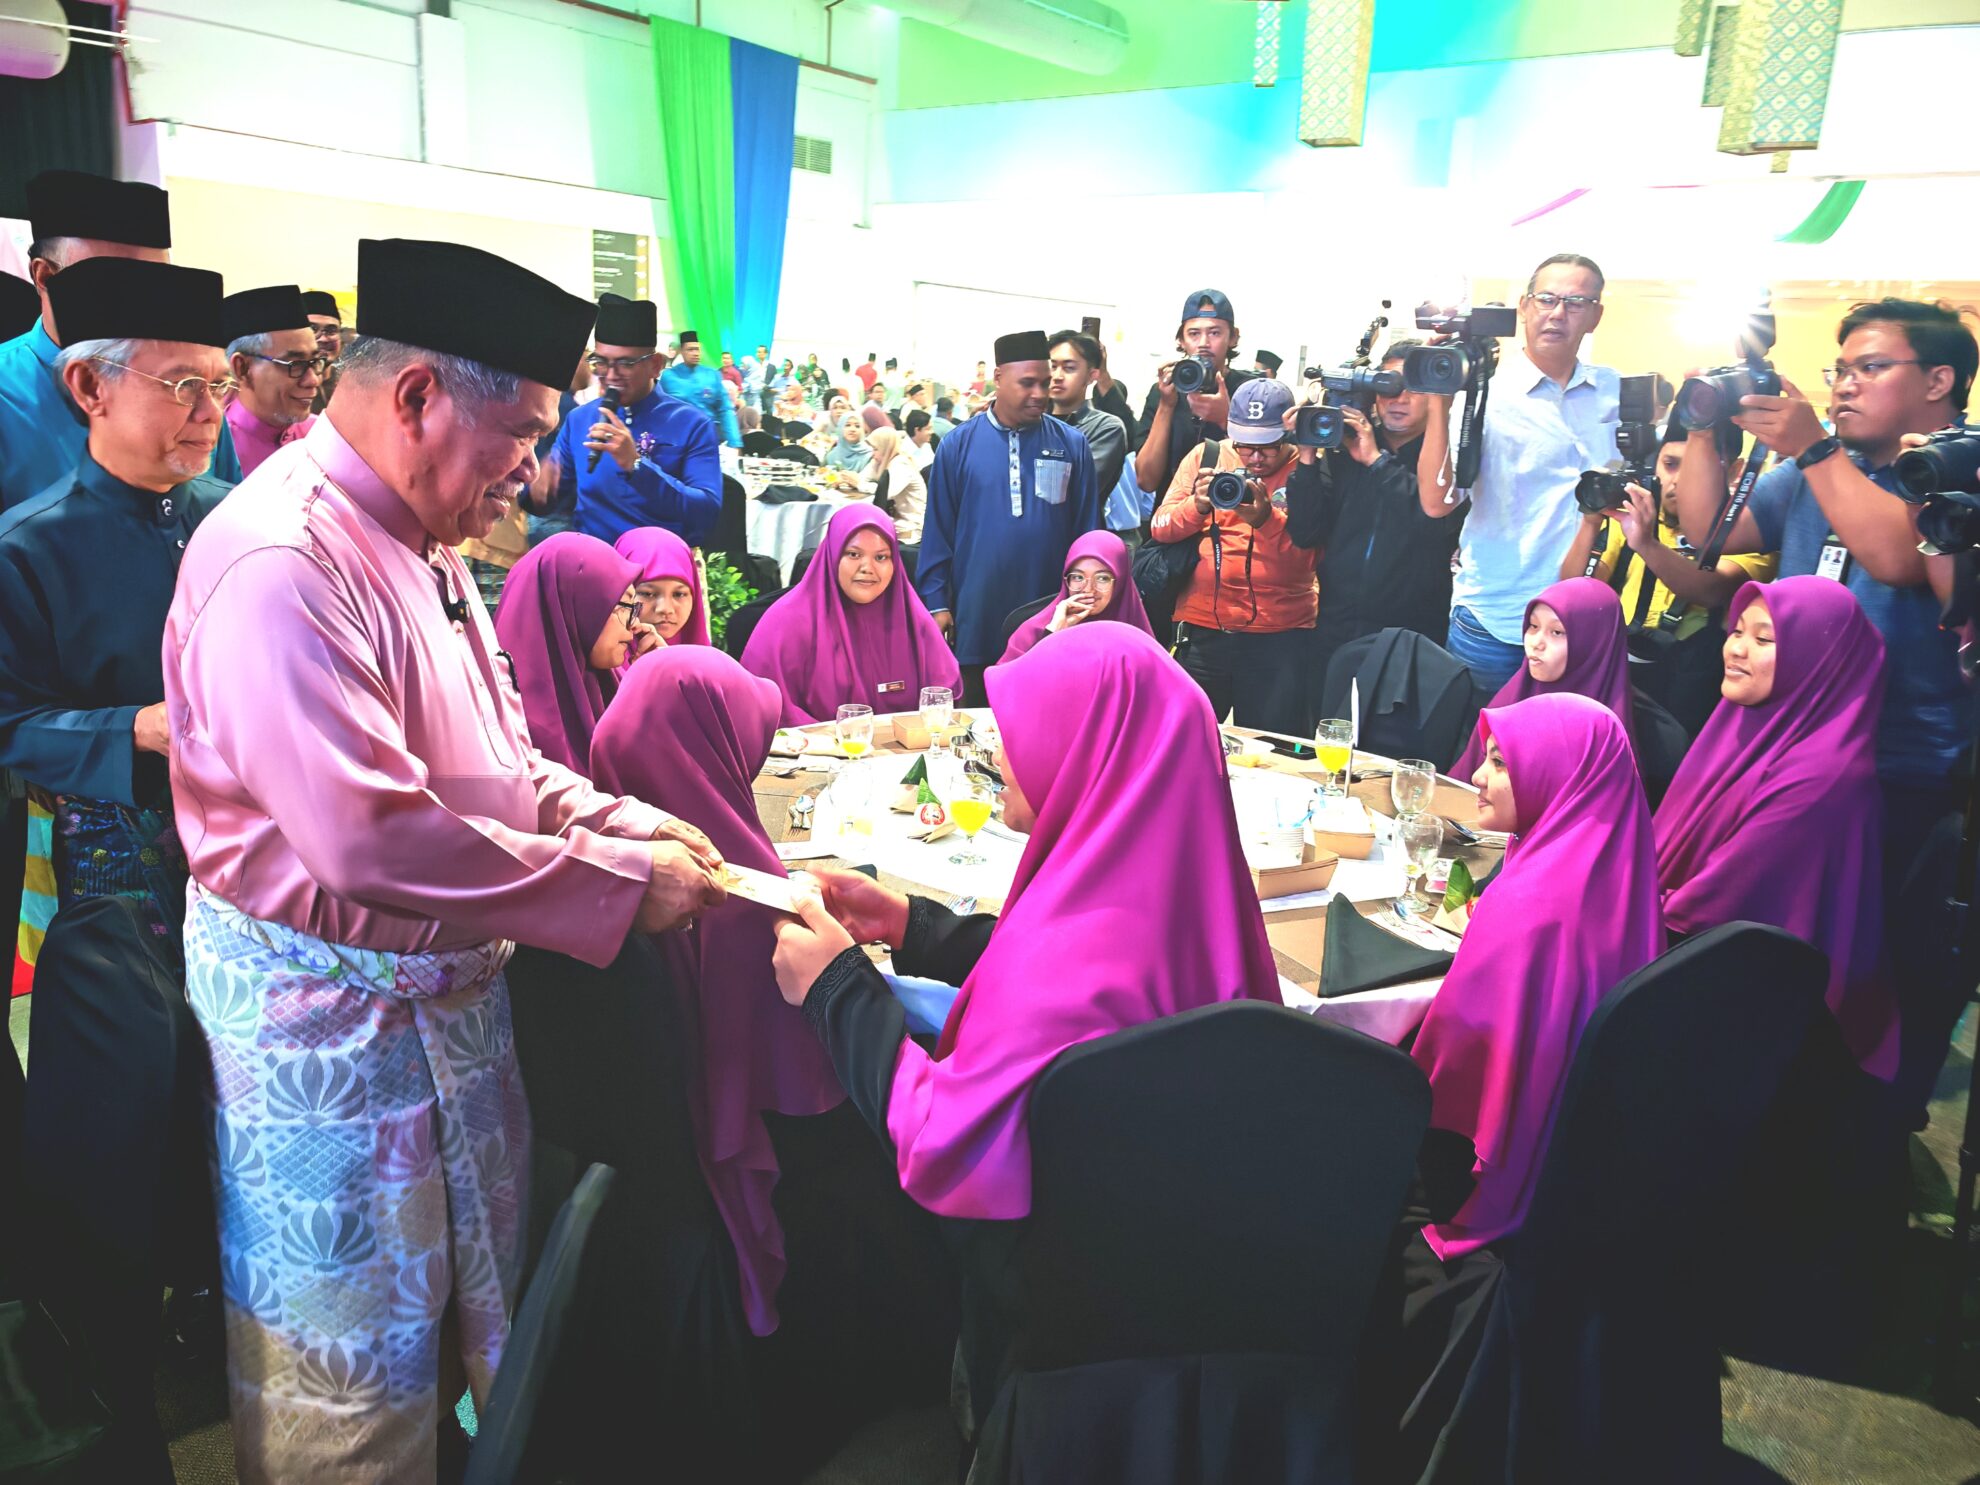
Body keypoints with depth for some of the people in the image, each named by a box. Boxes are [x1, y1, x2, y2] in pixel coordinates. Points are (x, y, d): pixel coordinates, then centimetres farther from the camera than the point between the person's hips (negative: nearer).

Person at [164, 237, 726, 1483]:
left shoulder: (424, 541, 6)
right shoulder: (281, 562, -25)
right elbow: (371, 838, -31)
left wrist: (623, 822, -4)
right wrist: (621, 884, -25)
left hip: (448, 983, 9)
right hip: (325, 1006, -9)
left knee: (475, 1295, 25)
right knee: (348, 1381, 11)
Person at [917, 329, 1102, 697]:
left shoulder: (1071, 445, 3)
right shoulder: (958, 445, 1)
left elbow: (1086, 532, 6)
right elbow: (938, 531, 2)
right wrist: (936, 603, -2)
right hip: (976, 621, 0)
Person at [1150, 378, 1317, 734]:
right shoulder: (1205, 457, 7)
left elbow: (1305, 555, -10)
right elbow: (1160, 527, 2)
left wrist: (1265, 518, -26)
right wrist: (1198, 505, -17)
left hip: (1280, 637, -2)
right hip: (1201, 629, 2)